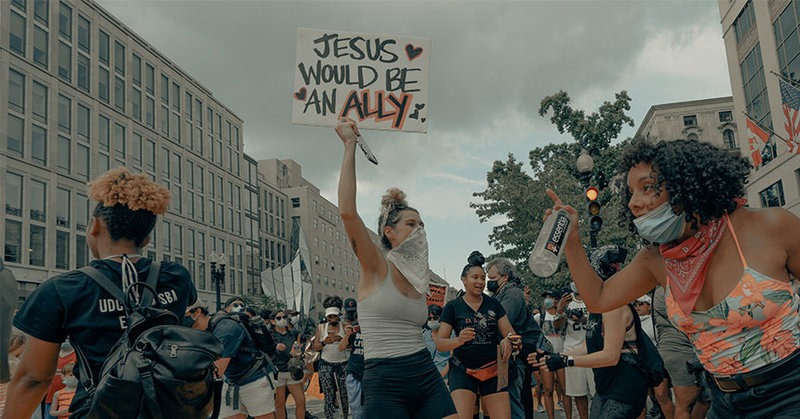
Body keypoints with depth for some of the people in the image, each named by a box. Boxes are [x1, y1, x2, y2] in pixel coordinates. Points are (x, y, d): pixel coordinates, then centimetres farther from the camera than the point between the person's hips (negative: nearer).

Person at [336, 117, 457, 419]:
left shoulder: (418, 280, 13)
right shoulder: (376, 267, -3)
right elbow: (347, 212, -17)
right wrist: (350, 146, -14)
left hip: (426, 377, 5)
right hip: (385, 384, -5)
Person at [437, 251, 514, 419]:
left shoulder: (494, 304, 9)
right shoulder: (453, 307, 1)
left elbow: (510, 333, 8)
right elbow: (439, 343, -4)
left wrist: (508, 340, -16)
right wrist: (459, 340, -25)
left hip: (493, 370, 3)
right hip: (463, 370, -3)